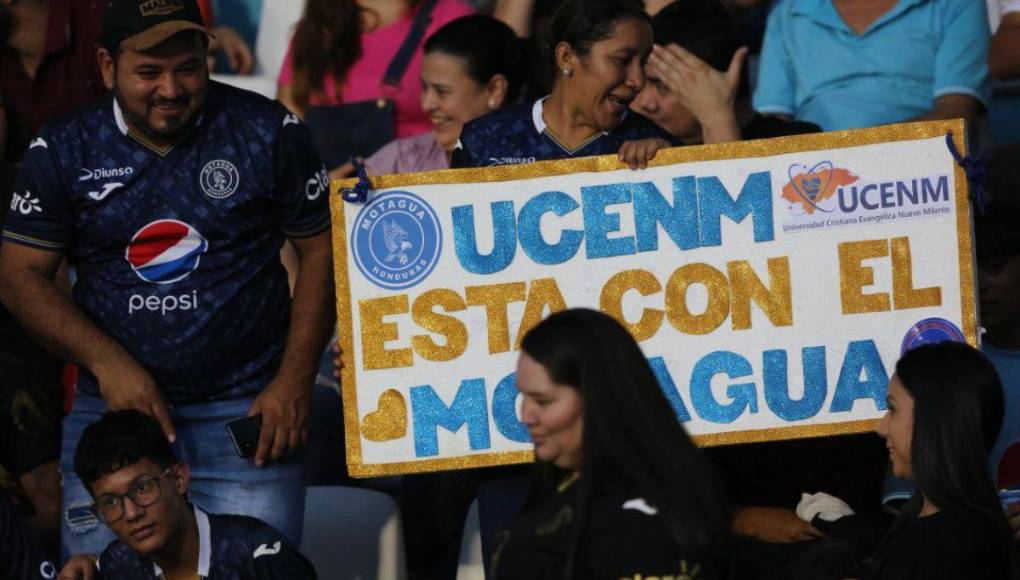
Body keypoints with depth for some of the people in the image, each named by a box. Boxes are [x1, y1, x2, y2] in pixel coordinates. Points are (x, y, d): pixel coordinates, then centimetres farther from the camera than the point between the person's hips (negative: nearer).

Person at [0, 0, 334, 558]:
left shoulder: (267, 132, 0)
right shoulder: (64, 151, 2)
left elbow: (321, 251, 3)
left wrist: (294, 382, -5)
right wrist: (107, 362, -12)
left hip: (246, 410, -1)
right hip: (113, 407, 1)